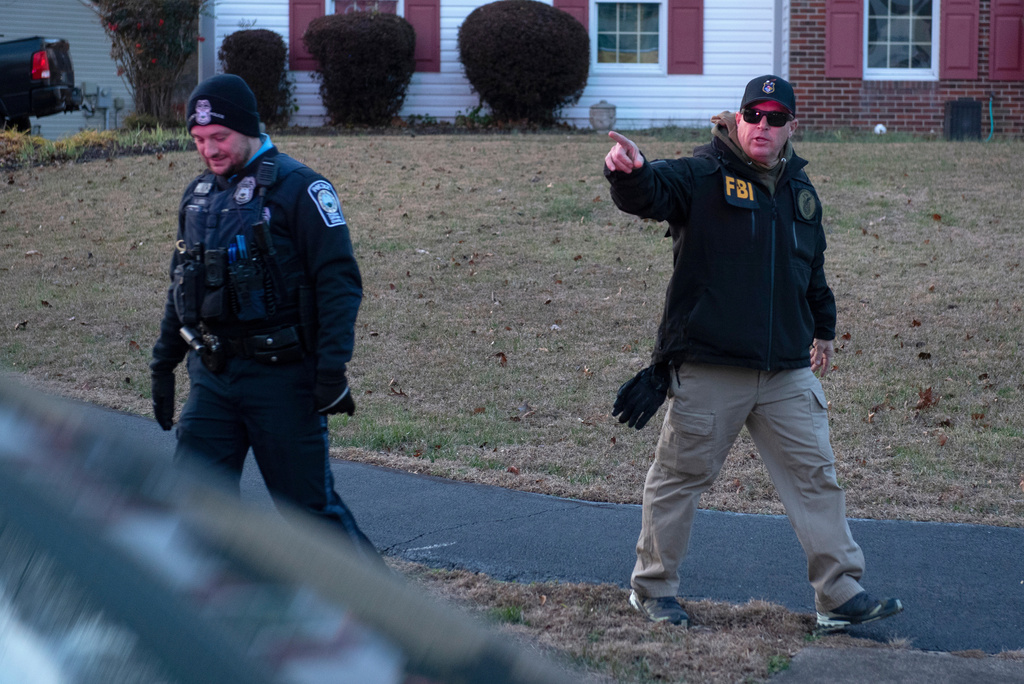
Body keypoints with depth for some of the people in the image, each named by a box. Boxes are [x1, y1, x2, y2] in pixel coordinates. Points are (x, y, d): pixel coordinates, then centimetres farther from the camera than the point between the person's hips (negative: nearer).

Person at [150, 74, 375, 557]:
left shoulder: (299, 189, -9)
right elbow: (182, 285, 22)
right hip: (212, 377, 6)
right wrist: (164, 362, 20)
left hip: (281, 376, -6)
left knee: (308, 502, 2)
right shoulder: (198, 196, 12)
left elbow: (339, 281, -12)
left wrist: (331, 369, -19)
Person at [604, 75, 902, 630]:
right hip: (708, 370, -5)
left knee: (815, 475, 6)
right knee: (680, 476, 6)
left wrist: (823, 328, 38)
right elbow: (650, 192, -25)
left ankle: (840, 594, 12)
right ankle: (653, 588, 22)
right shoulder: (703, 177, -5)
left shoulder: (799, 189, 13)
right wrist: (628, 173, -49)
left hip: (787, 371, 5)